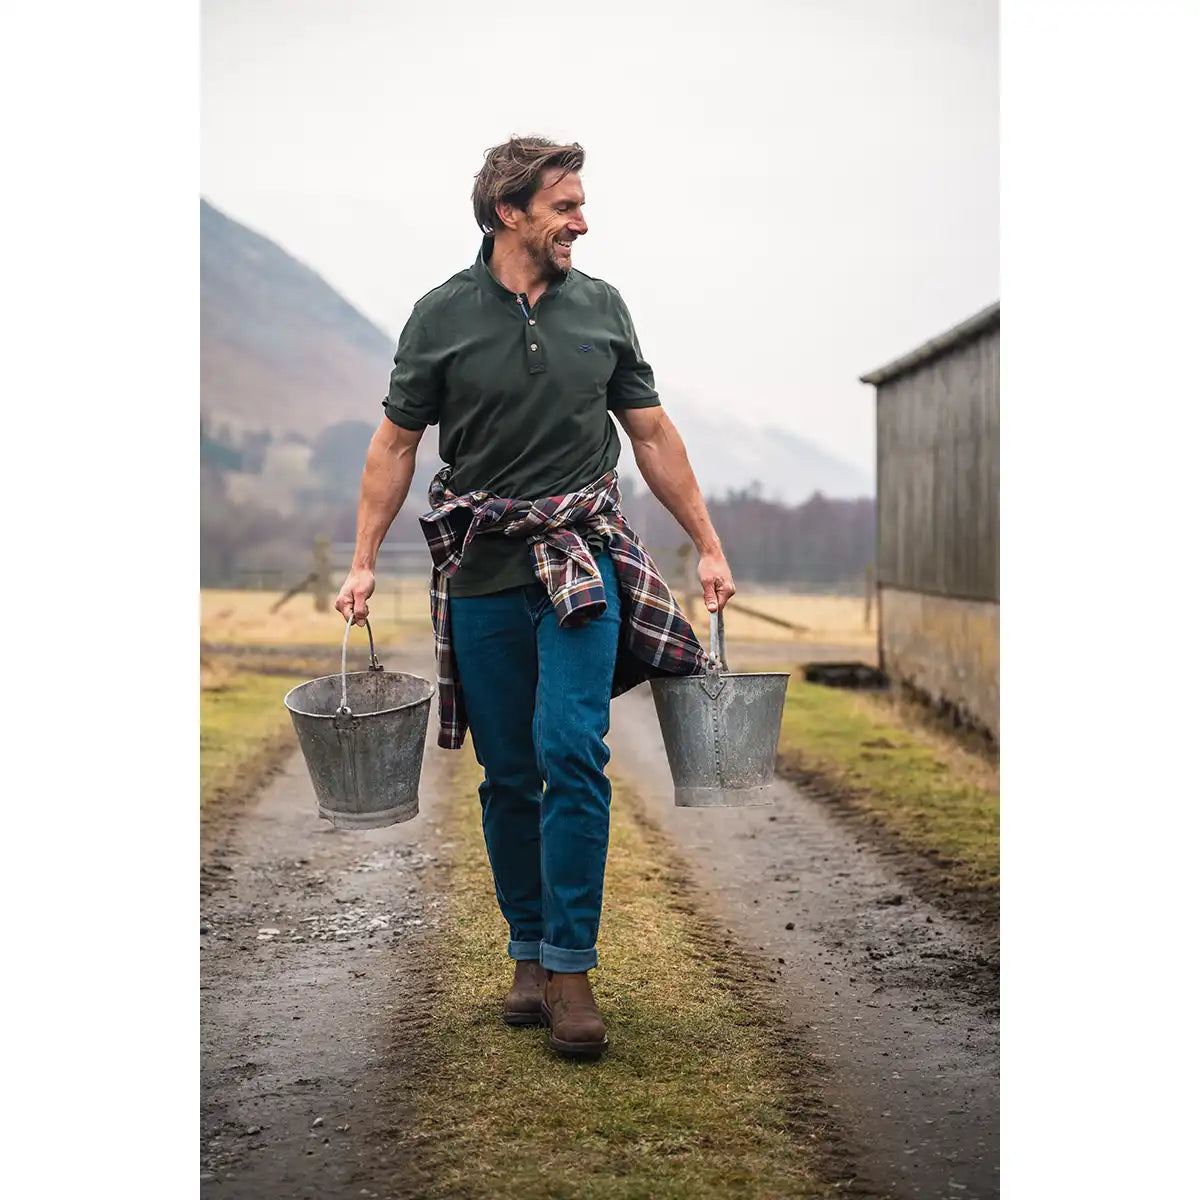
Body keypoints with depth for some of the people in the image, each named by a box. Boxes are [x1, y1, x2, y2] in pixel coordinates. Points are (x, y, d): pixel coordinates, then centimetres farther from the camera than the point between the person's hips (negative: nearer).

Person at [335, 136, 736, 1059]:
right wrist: (365, 562, 1)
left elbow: (653, 434, 12)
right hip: (483, 572, 0)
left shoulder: (601, 306, 6)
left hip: (583, 560, 0)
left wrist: (709, 546, 11)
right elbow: (397, 442, 6)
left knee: (572, 754, -14)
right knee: (507, 775, 7)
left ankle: (570, 966, -7)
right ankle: (529, 953, 22)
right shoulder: (444, 315, 1)